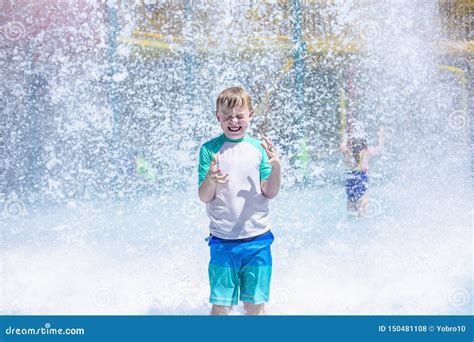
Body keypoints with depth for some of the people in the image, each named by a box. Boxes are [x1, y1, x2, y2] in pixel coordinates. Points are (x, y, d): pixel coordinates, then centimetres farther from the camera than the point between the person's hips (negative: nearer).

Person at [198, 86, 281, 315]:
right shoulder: (209, 149, -1)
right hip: (222, 240, -1)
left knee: (255, 304, 7)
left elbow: (270, 193, 2)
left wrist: (276, 167, -16)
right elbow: (204, 197, -4)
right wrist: (211, 180, -25)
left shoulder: (258, 148, 4)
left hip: (257, 238, 2)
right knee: (220, 305, 0)